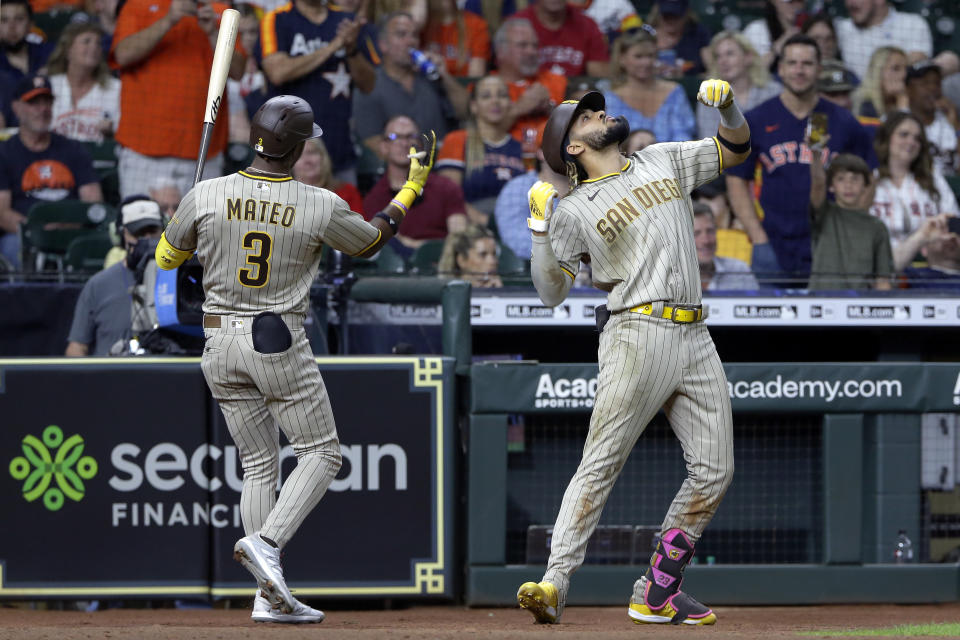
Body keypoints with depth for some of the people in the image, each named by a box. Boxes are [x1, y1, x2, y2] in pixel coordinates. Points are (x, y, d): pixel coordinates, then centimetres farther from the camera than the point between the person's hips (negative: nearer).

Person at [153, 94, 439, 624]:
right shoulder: (321, 207, -10)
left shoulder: (206, 196, -6)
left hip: (219, 342, 4)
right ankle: (266, 542, -16)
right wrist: (413, 186, 22)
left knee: (259, 465, 12)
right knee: (321, 454, 9)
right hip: (279, 341, -4)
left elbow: (166, 257, 9)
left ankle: (270, 597, 7)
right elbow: (373, 239, 10)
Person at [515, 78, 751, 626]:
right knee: (602, 463, -15)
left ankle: (658, 592, 6)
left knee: (714, 470, 1)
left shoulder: (664, 161, 18)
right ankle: (555, 583, -21)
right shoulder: (575, 209, 3)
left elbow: (735, 150, 22)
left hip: (694, 339, 6)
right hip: (638, 334, -5)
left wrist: (727, 106, 2)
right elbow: (553, 292, -1)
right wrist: (541, 226, -12)